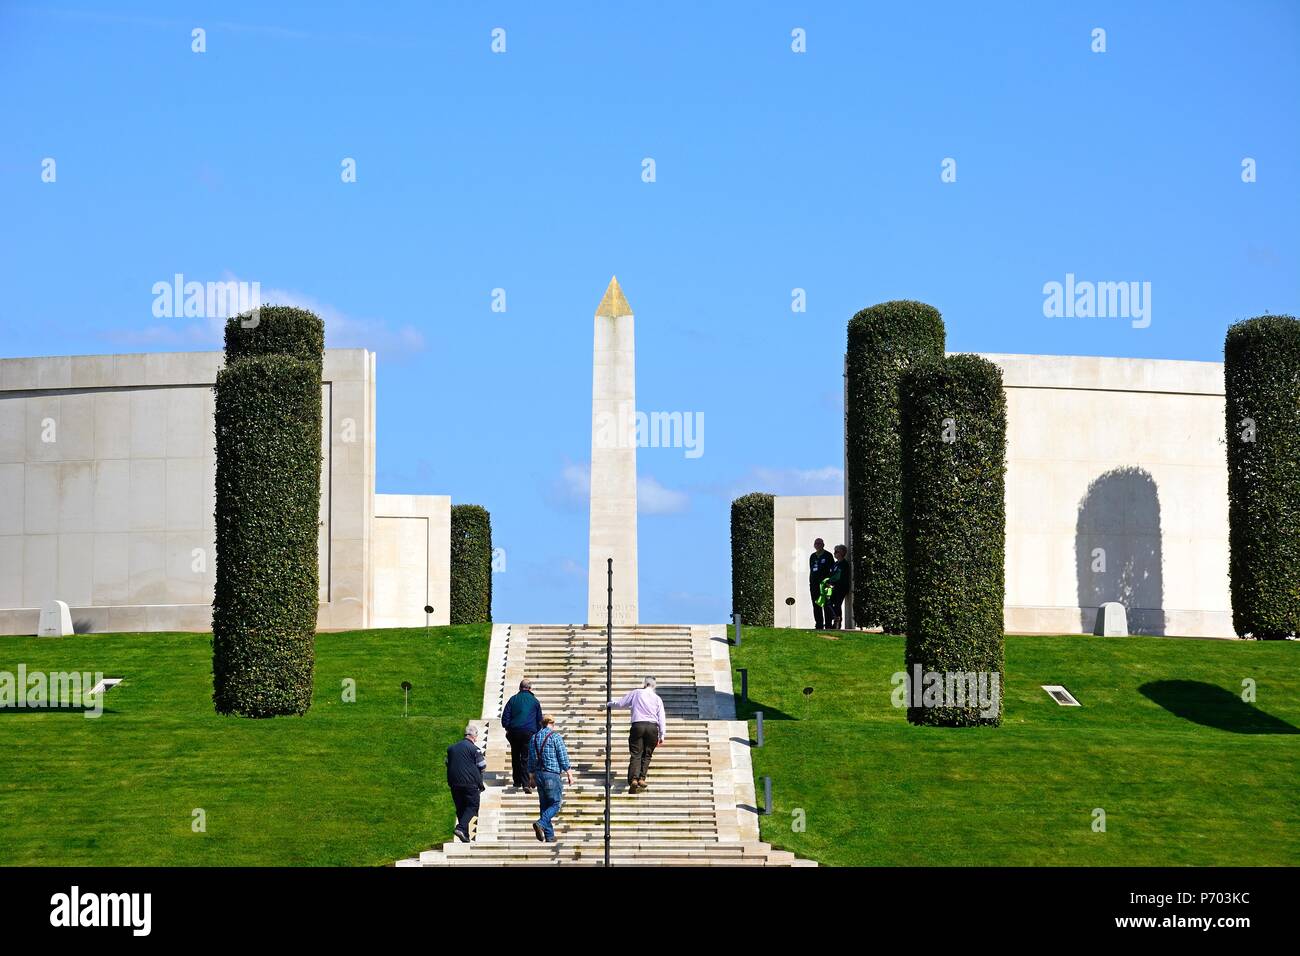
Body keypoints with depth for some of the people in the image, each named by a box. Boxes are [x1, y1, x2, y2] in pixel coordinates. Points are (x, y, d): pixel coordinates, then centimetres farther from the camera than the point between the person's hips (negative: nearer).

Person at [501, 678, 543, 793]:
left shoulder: (513, 699, 6)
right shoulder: (534, 701, 5)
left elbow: (505, 717, 4)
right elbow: (539, 720, 11)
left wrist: (507, 729, 16)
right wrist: (538, 733, 20)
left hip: (514, 732, 1)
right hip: (529, 732, -1)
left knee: (515, 757, 16)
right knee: (526, 758, -3)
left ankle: (517, 780, 23)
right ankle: (526, 784, -14)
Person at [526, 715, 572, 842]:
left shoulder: (534, 737, 10)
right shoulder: (555, 736, -7)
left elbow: (531, 759, 13)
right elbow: (563, 757, -8)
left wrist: (531, 777, 20)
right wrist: (569, 774, -1)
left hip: (538, 774, 6)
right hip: (552, 774, -6)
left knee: (544, 804, 10)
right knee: (556, 803, 0)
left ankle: (549, 835, 9)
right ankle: (541, 823, -23)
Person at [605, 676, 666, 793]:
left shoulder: (636, 693, 9)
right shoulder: (657, 699, 12)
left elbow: (621, 704, 15)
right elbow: (661, 718, 7)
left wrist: (610, 704, 35)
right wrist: (662, 735, 9)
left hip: (637, 725, -1)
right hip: (652, 727, 1)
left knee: (636, 754, -4)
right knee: (647, 755, 10)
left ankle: (633, 779, -20)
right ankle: (642, 778, -4)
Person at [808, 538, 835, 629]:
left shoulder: (828, 555, 1)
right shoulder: (812, 556, 17)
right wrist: (810, 582, 14)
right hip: (814, 583, 6)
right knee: (816, 606, 5)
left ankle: (828, 624, -6)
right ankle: (819, 624, 10)